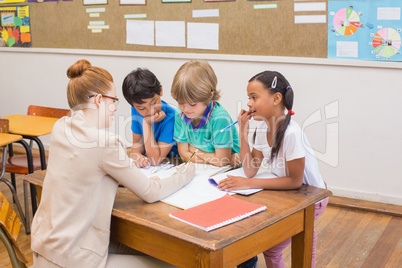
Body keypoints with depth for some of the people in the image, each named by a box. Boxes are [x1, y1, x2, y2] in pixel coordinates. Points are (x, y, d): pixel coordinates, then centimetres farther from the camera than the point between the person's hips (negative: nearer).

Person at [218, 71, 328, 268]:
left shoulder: (291, 133, -30)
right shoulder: (263, 127, -6)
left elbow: (295, 181, -26)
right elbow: (250, 170, -8)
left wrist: (250, 183, -28)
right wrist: (243, 131, -13)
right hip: (286, 193, 7)